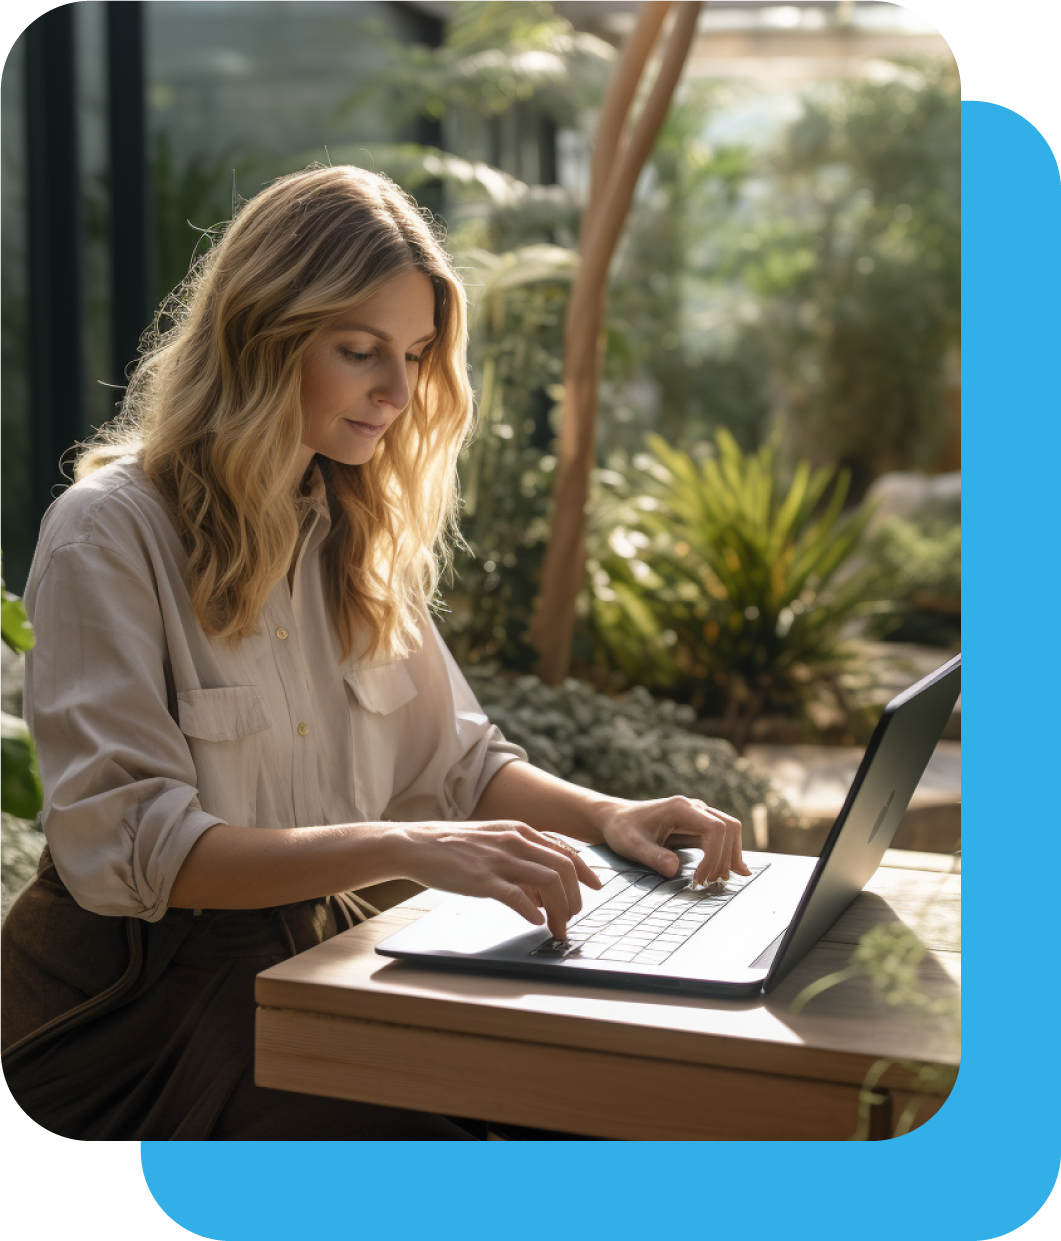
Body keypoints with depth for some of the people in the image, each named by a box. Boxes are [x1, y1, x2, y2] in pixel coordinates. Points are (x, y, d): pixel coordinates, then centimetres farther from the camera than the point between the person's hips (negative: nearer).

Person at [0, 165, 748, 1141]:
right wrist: (396, 848, -31)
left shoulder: (359, 531, 11)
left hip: (324, 959, 7)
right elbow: (122, 846, -20)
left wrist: (606, 816, -5)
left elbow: (452, 761, 14)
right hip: (147, 1004, -6)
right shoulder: (111, 532, -13)